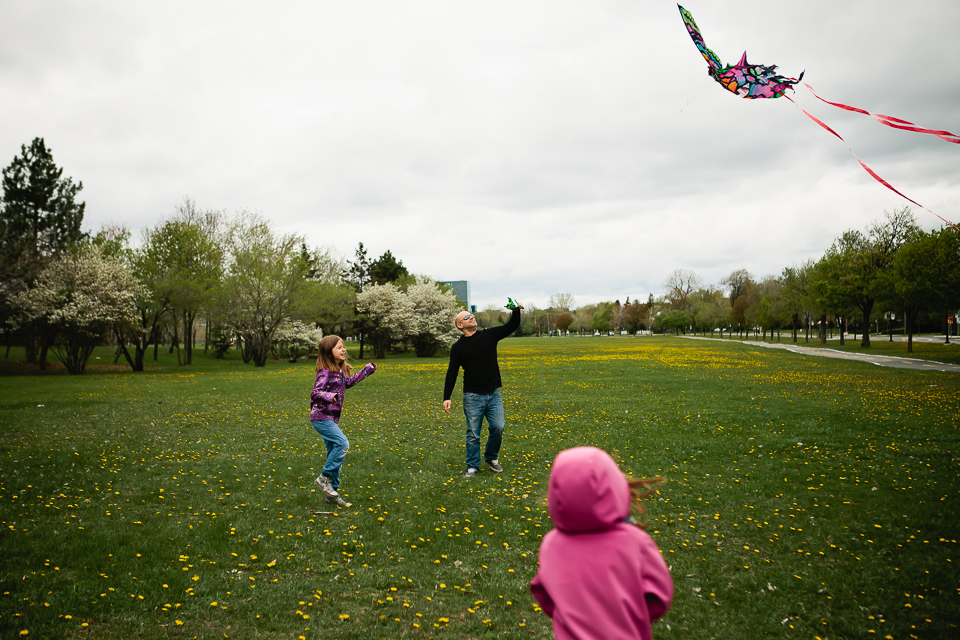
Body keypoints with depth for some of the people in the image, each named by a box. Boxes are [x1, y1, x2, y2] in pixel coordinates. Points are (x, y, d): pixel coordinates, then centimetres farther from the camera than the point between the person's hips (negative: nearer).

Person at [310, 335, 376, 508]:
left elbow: (348, 382, 28)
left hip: (332, 418, 9)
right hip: (321, 417, -9)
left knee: (335, 453, 9)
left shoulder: (341, 370, 9)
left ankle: (332, 493, 17)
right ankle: (324, 478, -7)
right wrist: (328, 396, -42)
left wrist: (367, 370, 27)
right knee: (343, 443, -21)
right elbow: (315, 392, -21)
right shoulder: (325, 372, -17)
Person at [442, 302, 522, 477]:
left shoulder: (489, 335, 7)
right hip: (472, 396, -2)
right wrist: (446, 397, -7)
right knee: (473, 433, 1)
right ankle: (472, 466, 15)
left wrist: (516, 311, -13)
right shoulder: (458, 347, 1)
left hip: (493, 393, 2)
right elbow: (452, 373, 0)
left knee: (497, 427, -3)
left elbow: (511, 326, 6)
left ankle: (491, 457, 22)